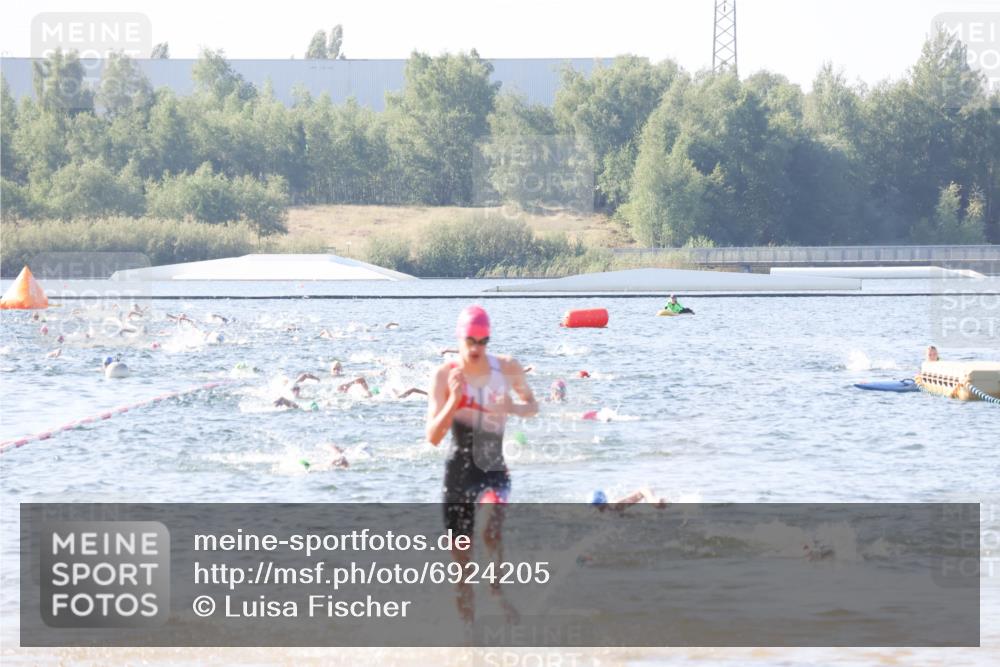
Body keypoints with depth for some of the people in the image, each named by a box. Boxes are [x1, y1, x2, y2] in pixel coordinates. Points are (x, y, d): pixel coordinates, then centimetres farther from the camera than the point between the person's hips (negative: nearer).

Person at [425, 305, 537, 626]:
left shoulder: (507, 368, -2)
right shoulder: (444, 376, -7)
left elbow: (532, 406, 15)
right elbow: (433, 437, -12)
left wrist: (512, 408, -8)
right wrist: (454, 400, -27)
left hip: (494, 468, 0)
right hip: (459, 470, 0)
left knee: (492, 531, -29)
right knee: (461, 560, 3)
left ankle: (498, 589, -4)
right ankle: (469, 626, 18)